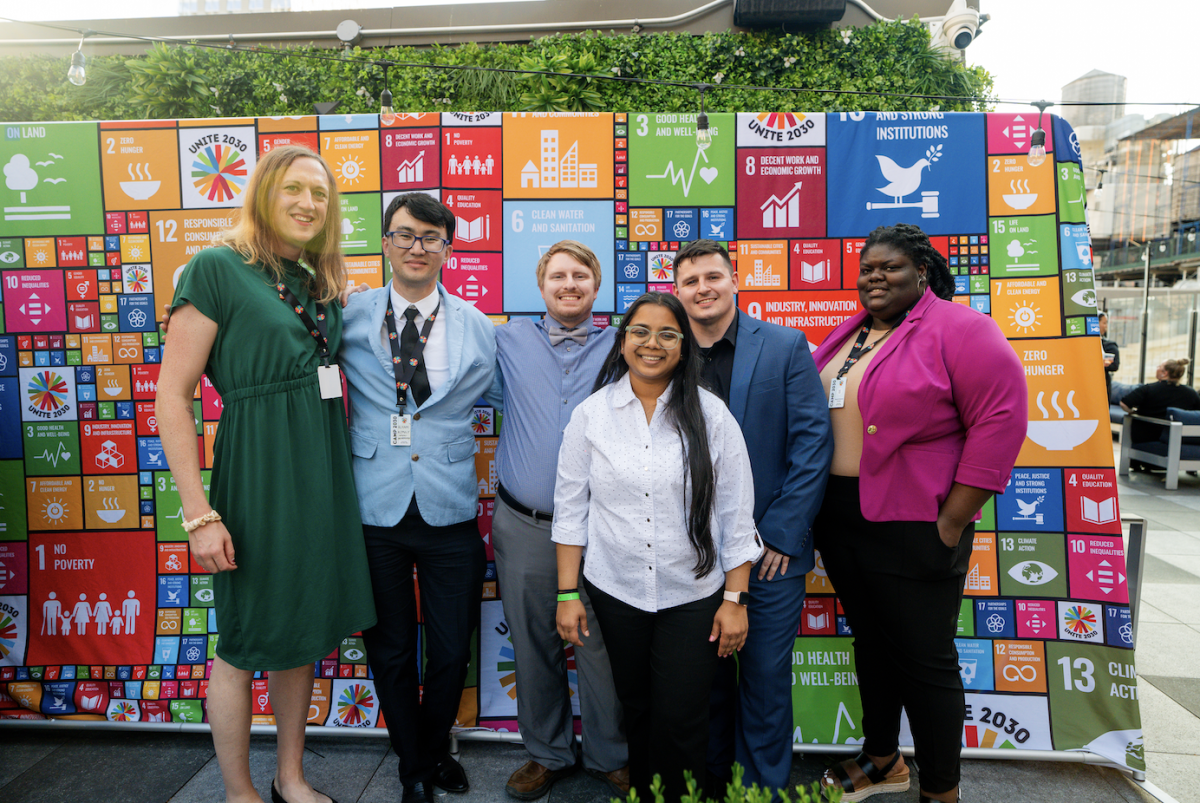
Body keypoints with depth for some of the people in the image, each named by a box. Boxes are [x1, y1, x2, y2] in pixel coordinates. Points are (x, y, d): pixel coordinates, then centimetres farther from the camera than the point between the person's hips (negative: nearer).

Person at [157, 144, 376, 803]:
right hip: (257, 472, -6)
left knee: (304, 628, 17)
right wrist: (199, 513, -16)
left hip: (323, 474, 7)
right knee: (244, 642, 10)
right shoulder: (216, 268, -9)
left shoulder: (321, 283, 10)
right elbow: (171, 398, -13)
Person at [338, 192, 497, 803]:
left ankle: (437, 748, 43)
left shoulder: (477, 328, 4)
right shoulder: (349, 316, 1)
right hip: (374, 511, 0)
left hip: (449, 514, 1)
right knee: (391, 651, 14)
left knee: (451, 652, 12)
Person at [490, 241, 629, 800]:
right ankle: (547, 753, 36)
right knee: (533, 648, 14)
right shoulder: (510, 341, 7)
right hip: (523, 526, 1)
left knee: (602, 648, 8)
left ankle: (610, 757, 31)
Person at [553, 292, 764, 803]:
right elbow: (570, 508, 1)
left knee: (680, 720, 3)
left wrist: (735, 599, -4)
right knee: (636, 710, 17)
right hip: (614, 593, 2)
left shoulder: (711, 415, -5)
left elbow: (735, 514, -3)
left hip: (692, 596, -1)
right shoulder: (591, 414, -2)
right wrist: (567, 594, 0)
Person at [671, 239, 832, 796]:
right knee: (706, 672, 16)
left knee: (766, 675, 9)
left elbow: (813, 441, -6)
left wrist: (782, 532, -11)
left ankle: (765, 785, 31)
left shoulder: (785, 347, -3)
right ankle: (712, 776, 38)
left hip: (770, 548, -2)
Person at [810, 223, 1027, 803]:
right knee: (870, 643, 20)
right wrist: (812, 508, 9)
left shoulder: (958, 329, -10)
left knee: (926, 661, 6)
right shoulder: (845, 337, 11)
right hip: (839, 520, 7)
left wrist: (950, 524, -18)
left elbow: (1001, 419, -17)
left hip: (911, 527, -7)